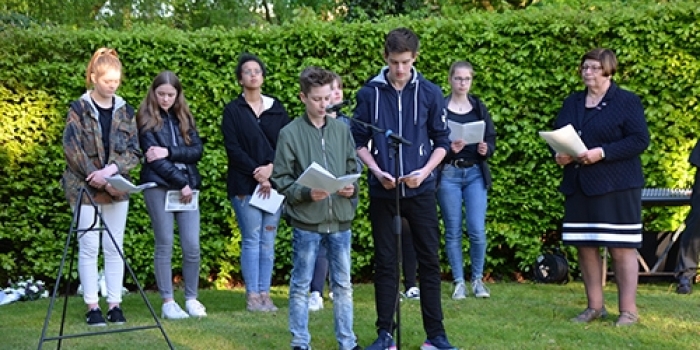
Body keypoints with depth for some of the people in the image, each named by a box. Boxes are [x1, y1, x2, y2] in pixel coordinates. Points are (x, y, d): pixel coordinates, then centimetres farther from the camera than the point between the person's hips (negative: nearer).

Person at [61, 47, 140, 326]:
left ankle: (114, 304, 11)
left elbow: (134, 151, 3)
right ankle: (92, 306, 6)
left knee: (115, 248, 5)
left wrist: (112, 168, -15)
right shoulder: (79, 109, -3)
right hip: (84, 188, -3)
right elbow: (71, 149, -10)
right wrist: (97, 177, -16)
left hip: (117, 189, 3)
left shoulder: (125, 111, 7)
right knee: (89, 247, 0)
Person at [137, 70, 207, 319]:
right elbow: (154, 158, -7)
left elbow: (197, 150, 3)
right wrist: (181, 183, -10)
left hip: (187, 186, 3)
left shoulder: (184, 117, 14)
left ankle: (191, 298, 12)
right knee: (164, 245, -1)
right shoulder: (147, 121, 2)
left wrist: (169, 152, -13)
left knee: (192, 246, -2)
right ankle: (168, 302, 7)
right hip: (159, 187, -3)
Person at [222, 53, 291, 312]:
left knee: (268, 240, 3)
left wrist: (271, 168, -10)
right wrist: (257, 173, -11)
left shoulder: (276, 109, 12)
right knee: (251, 239, -5)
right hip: (245, 184, -3)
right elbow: (233, 148, -4)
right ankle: (252, 296, -1)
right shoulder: (233, 110, 4)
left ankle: (265, 294, 7)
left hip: (274, 183, 3)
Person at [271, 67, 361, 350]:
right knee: (301, 285, 5)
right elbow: (281, 179, -4)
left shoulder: (341, 130, 6)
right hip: (306, 221, -3)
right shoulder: (290, 133, -4)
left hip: (340, 220, 4)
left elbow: (353, 168, 13)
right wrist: (306, 193, -18)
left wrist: (352, 188, -7)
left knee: (343, 284, 10)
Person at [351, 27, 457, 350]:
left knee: (429, 261, 4)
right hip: (382, 191, 0)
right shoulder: (369, 93, -1)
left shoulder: (430, 93, 0)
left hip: (421, 190, 0)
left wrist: (424, 171, -11)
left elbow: (442, 141, 4)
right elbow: (359, 141, 5)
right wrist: (376, 171, -10)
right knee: (385, 263, 5)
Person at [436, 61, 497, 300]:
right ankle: (459, 282, 12)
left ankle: (477, 279, 11)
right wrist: (449, 148, -20)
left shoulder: (479, 108, 11)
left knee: (477, 230, -6)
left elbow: (492, 140, 11)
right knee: (453, 231, 2)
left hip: (475, 174, 2)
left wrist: (486, 149, -10)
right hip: (449, 174, -2)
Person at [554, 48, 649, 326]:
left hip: (616, 188, -5)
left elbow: (640, 140, -9)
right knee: (585, 248, 6)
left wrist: (602, 153, -19)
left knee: (621, 249, -4)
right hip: (579, 187, 6)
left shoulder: (627, 102, -2)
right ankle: (595, 307, 15)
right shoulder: (572, 103, 16)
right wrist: (559, 154, -4)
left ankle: (628, 310, 2)